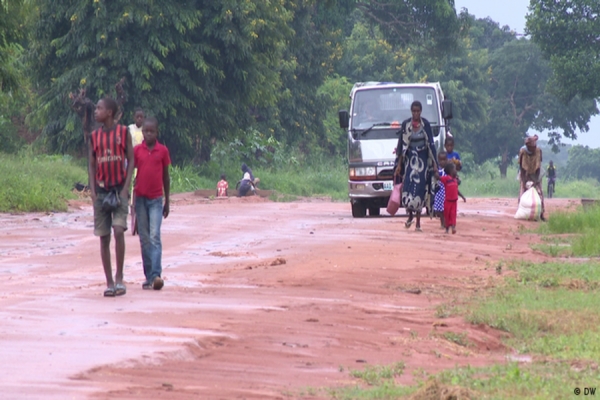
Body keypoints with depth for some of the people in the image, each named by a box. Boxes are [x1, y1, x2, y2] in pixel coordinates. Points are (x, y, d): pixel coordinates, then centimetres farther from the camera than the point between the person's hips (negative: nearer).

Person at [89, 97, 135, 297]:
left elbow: (131, 161, 0)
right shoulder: (95, 136, 8)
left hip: (119, 190, -3)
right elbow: (91, 165, 9)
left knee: (118, 231, -18)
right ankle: (109, 282, 5)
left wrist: (125, 188, -10)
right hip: (101, 191, 3)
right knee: (104, 238, 1)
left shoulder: (124, 133, 0)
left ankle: (119, 278, -9)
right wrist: (93, 191, -3)